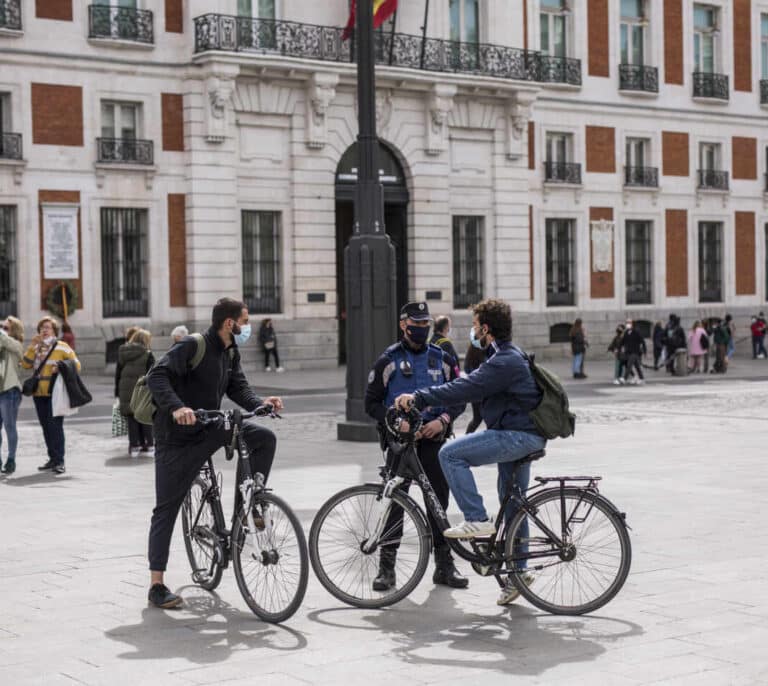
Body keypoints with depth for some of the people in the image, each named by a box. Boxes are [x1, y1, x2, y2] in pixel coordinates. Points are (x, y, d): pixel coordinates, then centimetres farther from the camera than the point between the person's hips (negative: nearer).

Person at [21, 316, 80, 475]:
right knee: (46, 426, 10)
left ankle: (59, 461, -10)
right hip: (39, 394, 6)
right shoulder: (36, 348, 14)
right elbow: (25, 364, 1)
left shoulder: (62, 347, 0)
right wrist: (33, 346, -6)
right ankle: (53, 458, 19)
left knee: (55, 425, -12)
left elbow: (76, 365, 0)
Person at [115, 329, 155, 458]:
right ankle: (148, 446, 6)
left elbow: (118, 374, 11)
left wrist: (117, 392, 15)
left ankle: (134, 446, 7)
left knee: (131, 419, 7)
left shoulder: (122, 353, 10)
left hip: (126, 391, 3)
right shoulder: (147, 355, -4)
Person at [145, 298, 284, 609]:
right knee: (167, 509, -3)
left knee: (264, 438, -10)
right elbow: (157, 376, -27)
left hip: (210, 428, 7)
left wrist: (261, 403, -14)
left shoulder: (230, 353, 7)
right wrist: (176, 407, -43)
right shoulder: (192, 346, -19)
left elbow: (237, 387, 7)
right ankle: (156, 585, 2)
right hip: (178, 436, -7)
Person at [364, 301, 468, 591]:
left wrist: (442, 420, -7)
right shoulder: (389, 360, 2)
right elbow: (372, 402, 2)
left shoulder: (442, 359, 10)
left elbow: (459, 398, 11)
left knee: (439, 500, 4)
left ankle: (444, 565, 14)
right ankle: (387, 566, 2)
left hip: (433, 437, 3)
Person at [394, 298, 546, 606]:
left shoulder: (505, 362, -18)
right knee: (513, 507, 15)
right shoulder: (507, 356, 17)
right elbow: (470, 388, 20)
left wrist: (418, 397, -24)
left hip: (518, 435, -11)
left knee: (450, 453, -14)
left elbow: (465, 388, -26)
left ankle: (477, 520, -12)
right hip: (523, 434, 11)